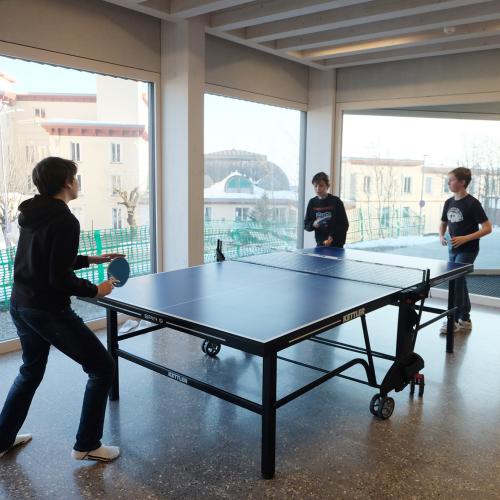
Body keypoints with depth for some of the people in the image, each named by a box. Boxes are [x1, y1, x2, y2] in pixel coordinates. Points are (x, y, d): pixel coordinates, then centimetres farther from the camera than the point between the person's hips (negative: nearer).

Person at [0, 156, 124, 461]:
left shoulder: (32, 215, 8)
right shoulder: (65, 221, -19)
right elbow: (60, 279, -23)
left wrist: (91, 259, 18)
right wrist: (96, 290, -9)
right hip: (49, 311, -9)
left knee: (31, 371, 29)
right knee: (103, 368, 5)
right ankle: (87, 445, 13)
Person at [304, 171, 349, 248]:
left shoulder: (336, 201, -5)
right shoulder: (312, 203, 6)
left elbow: (344, 224, -5)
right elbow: (306, 225, 9)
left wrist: (332, 237, -18)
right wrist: (313, 224, -14)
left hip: (336, 245, -3)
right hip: (320, 244, 3)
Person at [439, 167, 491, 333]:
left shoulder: (472, 203, -14)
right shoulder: (449, 202, 5)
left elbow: (487, 228, -15)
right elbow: (443, 223, 19)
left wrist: (465, 238, -23)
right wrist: (441, 236, -1)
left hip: (467, 250, -7)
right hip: (453, 249, 7)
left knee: (455, 282, -9)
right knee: (459, 282, 13)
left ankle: (453, 320, 4)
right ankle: (465, 320, 25)